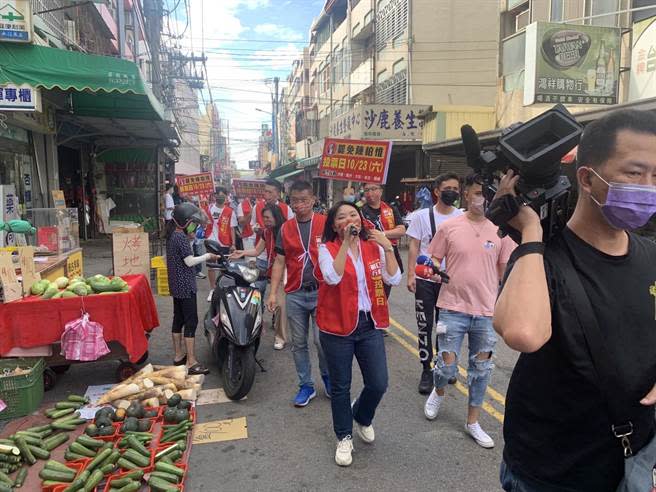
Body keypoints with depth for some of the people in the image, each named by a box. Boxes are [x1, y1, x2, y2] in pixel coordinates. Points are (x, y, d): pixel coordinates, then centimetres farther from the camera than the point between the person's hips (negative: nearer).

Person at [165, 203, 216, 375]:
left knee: (178, 319, 16)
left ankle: (179, 355, 27)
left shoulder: (171, 235, 11)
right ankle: (191, 362, -3)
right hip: (185, 286, -10)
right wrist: (207, 256, -8)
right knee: (191, 322, -6)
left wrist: (190, 239, 8)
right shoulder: (181, 237, -18)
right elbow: (189, 261, -20)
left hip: (175, 285, 10)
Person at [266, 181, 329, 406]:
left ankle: (328, 377, 26)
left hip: (321, 292, -3)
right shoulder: (286, 228, 7)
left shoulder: (325, 223, -2)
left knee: (322, 341, -2)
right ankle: (306, 386, 26)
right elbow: (279, 262, 9)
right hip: (295, 294, 3)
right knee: (298, 343, 10)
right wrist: (273, 293, 3)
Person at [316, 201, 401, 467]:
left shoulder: (373, 246, 3)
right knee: (340, 387, 10)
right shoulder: (327, 248, -6)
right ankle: (344, 438, 34)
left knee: (378, 384, 5)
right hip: (337, 326, -2)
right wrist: (346, 243, -24)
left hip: (370, 324, 3)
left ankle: (362, 417, 39)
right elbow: (333, 277, -25)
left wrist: (388, 248, -16)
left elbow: (393, 279, -6)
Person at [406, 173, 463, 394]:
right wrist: (411, 275, -8)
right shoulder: (422, 215, -2)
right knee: (425, 326, 2)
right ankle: (426, 371, 14)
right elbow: (414, 246, -1)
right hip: (425, 279, -1)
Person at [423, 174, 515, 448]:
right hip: (453, 308, -2)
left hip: (487, 312, 2)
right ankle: (438, 392, 37)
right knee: (447, 365, 1)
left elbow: (506, 270, 8)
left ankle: (472, 422, 30)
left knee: (481, 369, 12)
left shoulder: (501, 231, 1)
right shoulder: (449, 227, -4)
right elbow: (434, 259, 4)